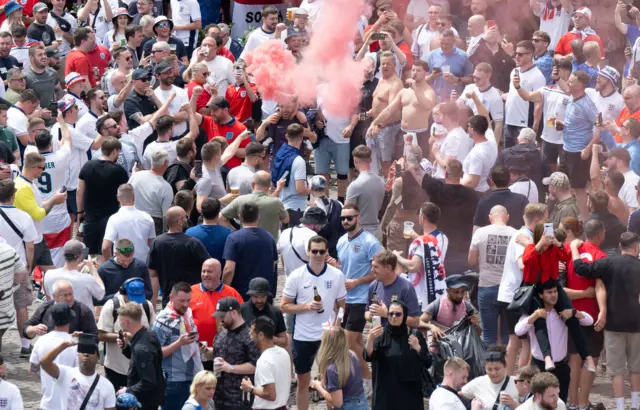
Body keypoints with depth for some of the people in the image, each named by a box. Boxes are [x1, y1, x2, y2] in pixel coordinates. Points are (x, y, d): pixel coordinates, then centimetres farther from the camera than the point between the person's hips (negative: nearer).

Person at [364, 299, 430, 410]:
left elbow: (428, 362, 2)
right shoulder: (380, 336, 2)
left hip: (409, 395, 0)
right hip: (385, 394, 0)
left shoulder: (414, 335, 4)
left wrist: (418, 348, -16)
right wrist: (370, 339, -34)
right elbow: (368, 356, -15)